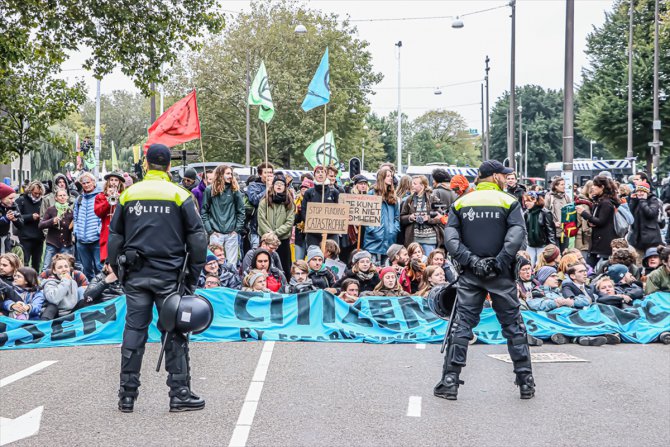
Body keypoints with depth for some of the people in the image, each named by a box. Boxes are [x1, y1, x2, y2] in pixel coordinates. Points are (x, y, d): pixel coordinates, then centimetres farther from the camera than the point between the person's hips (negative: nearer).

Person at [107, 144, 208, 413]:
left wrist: (119, 271, 17)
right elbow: (197, 237, -3)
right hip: (169, 275, -2)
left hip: (136, 276, 2)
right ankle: (180, 394, 4)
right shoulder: (180, 195, -2)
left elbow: (114, 237, 10)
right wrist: (194, 275, 5)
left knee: (134, 330, 7)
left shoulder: (128, 195, 6)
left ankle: (127, 395, 9)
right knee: (174, 333, 3)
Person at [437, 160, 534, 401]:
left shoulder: (460, 203, 7)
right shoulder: (509, 202, 0)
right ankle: (526, 382, 8)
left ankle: (450, 381, -2)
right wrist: (499, 262, -14)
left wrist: (470, 261, -10)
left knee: (461, 325, 2)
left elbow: (450, 237, -5)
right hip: (500, 275, -1)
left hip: (470, 274, 2)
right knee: (513, 325, 7)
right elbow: (517, 235, -14)